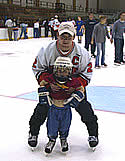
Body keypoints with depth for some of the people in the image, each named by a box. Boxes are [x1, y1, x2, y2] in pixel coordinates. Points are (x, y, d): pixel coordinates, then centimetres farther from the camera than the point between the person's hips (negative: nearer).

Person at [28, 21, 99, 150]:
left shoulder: (82, 52, -20)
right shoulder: (47, 50, -22)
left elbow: (87, 73, -11)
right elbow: (37, 68, -10)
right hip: (51, 85, 0)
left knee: (84, 108, -8)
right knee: (42, 108, -7)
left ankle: (93, 133, 18)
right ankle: (33, 132, 19)